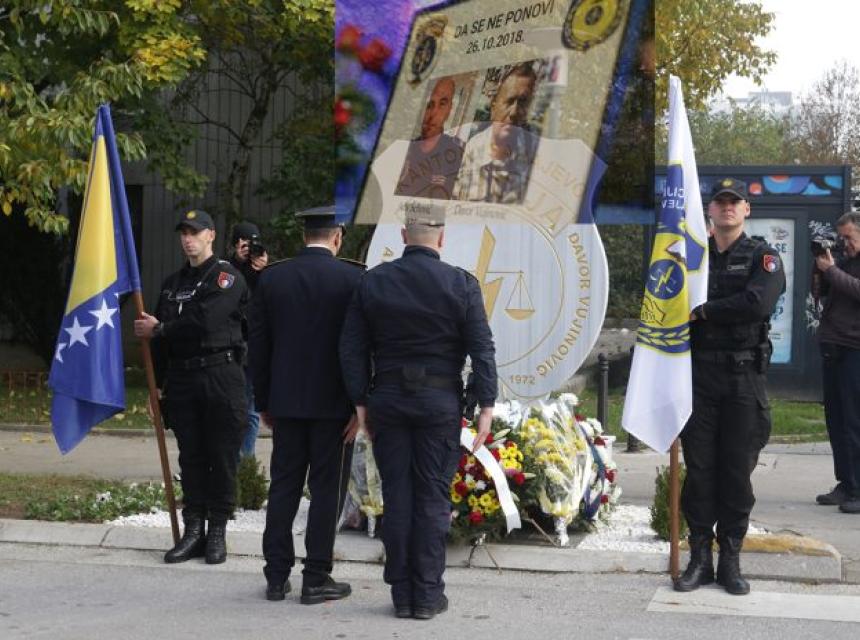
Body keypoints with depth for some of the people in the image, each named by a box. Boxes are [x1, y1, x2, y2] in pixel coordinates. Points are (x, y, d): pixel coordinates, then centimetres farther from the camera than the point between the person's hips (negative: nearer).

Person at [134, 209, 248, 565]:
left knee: (222, 458, 0)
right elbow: (159, 336, 16)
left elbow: (205, 322, -17)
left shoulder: (228, 278, -4)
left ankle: (217, 533, 7)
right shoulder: (173, 284, 17)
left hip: (221, 378, -5)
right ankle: (193, 531, 13)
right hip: (181, 379, 6)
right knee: (190, 458, 7)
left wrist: (158, 330, -6)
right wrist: (157, 385, 10)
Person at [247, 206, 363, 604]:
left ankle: (276, 577, 13)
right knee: (327, 489, 3)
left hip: (286, 402, 4)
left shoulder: (271, 278, 3)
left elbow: (257, 344, 6)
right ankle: (316, 579, 5)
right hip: (333, 403, -3)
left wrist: (264, 402, 13)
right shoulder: (352, 279, -7)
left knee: (283, 486, 10)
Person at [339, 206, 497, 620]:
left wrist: (360, 402, 8)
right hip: (440, 400, -2)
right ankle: (427, 594, 6)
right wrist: (486, 407, -2)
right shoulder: (461, 284, -4)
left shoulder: (372, 282, 3)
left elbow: (352, 348, 4)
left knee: (396, 495, 7)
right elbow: (482, 349, -5)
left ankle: (401, 593, 11)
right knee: (433, 496, 3)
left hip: (388, 399, 2)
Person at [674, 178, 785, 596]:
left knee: (737, 471, 1)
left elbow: (759, 303, -16)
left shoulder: (762, 257, 3)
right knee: (698, 469, 3)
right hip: (699, 376, 2)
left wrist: (703, 311, -12)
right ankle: (699, 558, 9)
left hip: (744, 377, -2)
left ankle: (731, 560, 9)